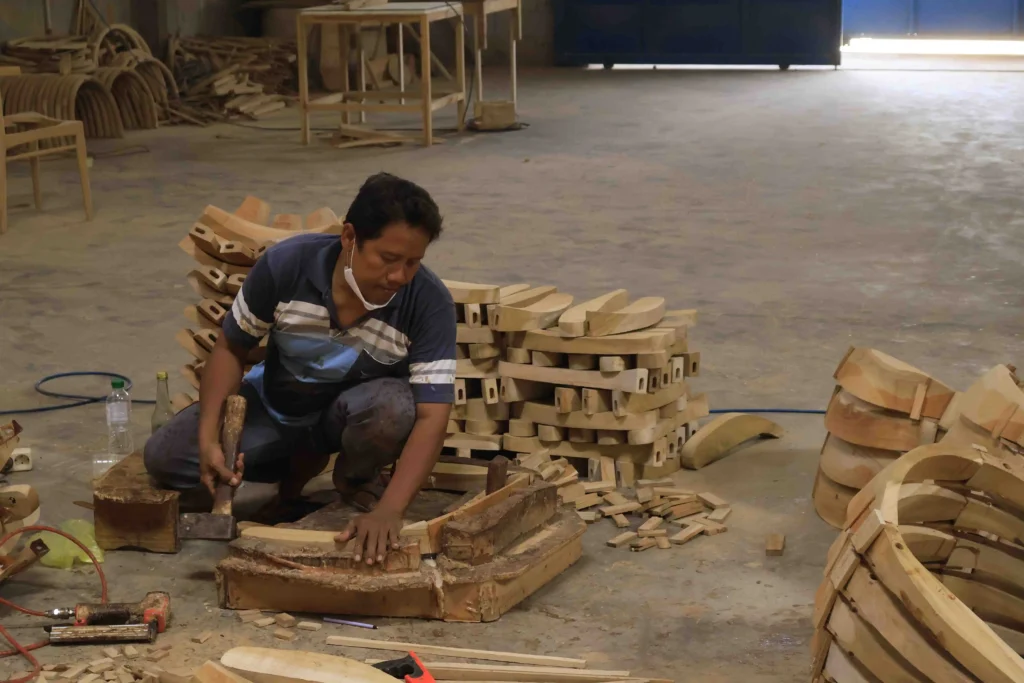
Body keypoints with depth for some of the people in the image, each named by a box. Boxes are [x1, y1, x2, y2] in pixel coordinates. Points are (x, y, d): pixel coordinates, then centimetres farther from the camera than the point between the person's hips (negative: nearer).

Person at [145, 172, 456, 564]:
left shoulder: (429, 303, -31)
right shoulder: (286, 264, -27)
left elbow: (432, 416, -35)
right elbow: (231, 349, -10)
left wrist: (389, 510, -48)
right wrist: (208, 436, -23)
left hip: (353, 413, -2)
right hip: (277, 404, 2)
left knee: (395, 406, -37)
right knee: (164, 458, -12)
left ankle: (355, 479, 0)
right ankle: (303, 462, 10)